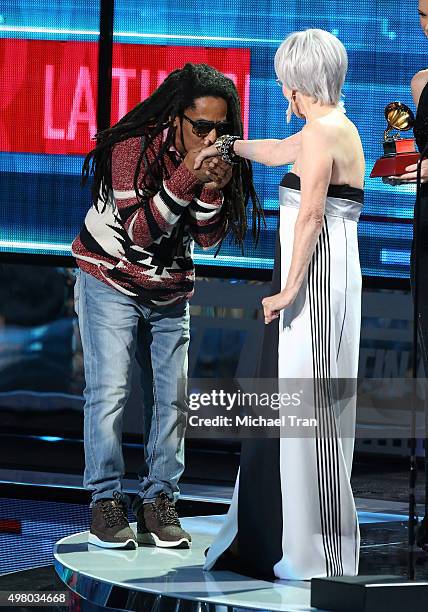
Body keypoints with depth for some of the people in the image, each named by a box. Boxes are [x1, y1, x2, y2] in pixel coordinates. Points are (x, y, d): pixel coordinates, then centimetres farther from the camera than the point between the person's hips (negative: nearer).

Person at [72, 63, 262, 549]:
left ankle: (158, 502, 1)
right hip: (111, 284, -5)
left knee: (170, 396, -2)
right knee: (109, 390, -12)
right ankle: (106, 503, -6)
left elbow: (210, 240, -2)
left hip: (169, 293, 5)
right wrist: (188, 177, -34)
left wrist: (214, 191, -21)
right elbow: (139, 229, -25)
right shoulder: (136, 146, -20)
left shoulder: (217, 158, -3)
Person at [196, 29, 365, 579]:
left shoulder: (324, 131, -14)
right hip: (316, 280, 10)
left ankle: (320, 554, -1)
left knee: (308, 410, -6)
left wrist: (289, 288, -22)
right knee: (283, 406, 13)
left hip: (316, 279, -10)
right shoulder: (333, 127, 15)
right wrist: (230, 146, 49)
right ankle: (269, 534, 20)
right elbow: (279, 152, 35)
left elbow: (310, 214, -22)